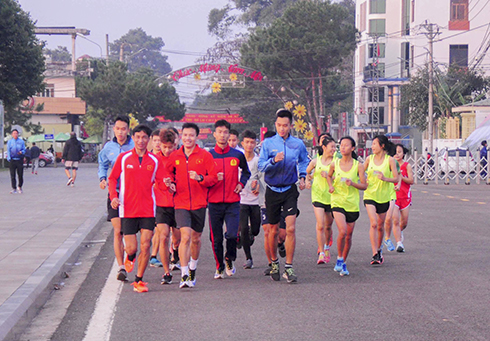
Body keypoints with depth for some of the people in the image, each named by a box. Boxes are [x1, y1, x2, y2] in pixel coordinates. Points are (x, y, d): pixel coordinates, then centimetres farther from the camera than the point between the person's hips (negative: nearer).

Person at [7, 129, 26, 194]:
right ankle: (14, 189, -2)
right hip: (12, 160, 0)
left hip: (20, 160, 0)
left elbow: (24, 150, 9)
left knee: (20, 175, 0)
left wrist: (21, 152, -15)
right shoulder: (9, 141, 9)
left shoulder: (21, 141, 9)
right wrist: (9, 158, -9)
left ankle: (19, 187, 21)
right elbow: (8, 151, 4)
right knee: (12, 175, -5)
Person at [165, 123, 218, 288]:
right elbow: (168, 173, 21)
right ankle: (184, 275, -16)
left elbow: (214, 178, 0)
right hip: (181, 203, 0)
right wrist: (171, 184, 0)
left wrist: (200, 178, -18)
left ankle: (193, 268, 37)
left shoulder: (205, 155, 0)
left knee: (196, 239, 12)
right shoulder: (174, 156, 6)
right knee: (185, 236, -16)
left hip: (199, 203, 1)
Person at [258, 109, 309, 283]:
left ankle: (289, 267, -6)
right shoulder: (268, 143, -3)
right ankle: (274, 263, 32)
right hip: (273, 190, 0)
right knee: (273, 230, 10)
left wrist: (302, 177, 7)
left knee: (290, 229, -12)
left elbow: (304, 162, 21)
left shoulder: (298, 144, 1)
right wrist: (274, 160, -27)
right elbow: (261, 166, -10)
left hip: (290, 190, 0)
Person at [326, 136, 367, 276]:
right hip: (337, 202, -1)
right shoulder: (335, 164, 1)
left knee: (348, 236, 7)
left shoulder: (358, 165, -3)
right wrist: (331, 186, 2)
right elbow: (329, 176, 22)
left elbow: (364, 186, 1)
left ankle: (343, 263, 25)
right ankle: (339, 258, 1)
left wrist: (353, 183, -17)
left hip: (352, 204, 1)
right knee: (342, 231, -20)